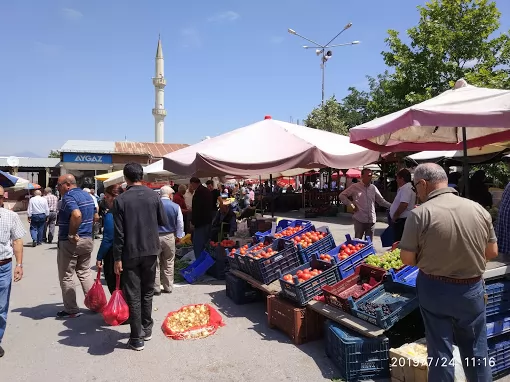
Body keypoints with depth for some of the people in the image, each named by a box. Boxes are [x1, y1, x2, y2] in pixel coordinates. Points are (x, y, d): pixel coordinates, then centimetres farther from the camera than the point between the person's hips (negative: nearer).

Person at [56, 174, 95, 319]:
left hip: (69, 242, -8)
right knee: (85, 272, 19)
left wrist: (71, 234, -25)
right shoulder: (87, 195, 10)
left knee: (66, 277, 5)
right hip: (87, 239, 8)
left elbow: (76, 215, -36)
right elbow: (94, 216, 20)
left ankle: (71, 310, 13)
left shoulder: (69, 197, -17)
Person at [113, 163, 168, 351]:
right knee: (147, 291, 18)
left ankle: (137, 338, 10)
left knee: (133, 295, 5)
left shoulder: (121, 199, -10)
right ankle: (147, 329, 29)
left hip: (130, 253, -3)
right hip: (150, 250, 3)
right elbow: (164, 222, 3)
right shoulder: (153, 195, -2)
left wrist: (117, 258, -6)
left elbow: (118, 232, -11)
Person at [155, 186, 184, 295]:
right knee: (168, 264, 13)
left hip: (155, 237, -1)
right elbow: (180, 223, -1)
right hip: (169, 237, 1)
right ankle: (168, 287, 20)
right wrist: (178, 236, 12)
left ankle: (156, 288, 13)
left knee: (155, 264, 8)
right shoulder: (176, 206, -6)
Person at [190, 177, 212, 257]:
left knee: (198, 244, -5)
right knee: (206, 243, 18)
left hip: (200, 222, -10)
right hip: (208, 220, 10)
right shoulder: (207, 191, 12)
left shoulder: (198, 192, -16)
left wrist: (193, 222, -14)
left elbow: (196, 209, -20)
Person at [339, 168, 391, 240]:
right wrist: (351, 205, -7)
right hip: (359, 220, -4)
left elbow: (381, 201, 14)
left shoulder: (373, 188, 8)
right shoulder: (355, 187, -3)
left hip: (371, 220, 4)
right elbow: (342, 195, 0)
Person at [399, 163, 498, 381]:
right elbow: (492, 252, 4)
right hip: (472, 289, 3)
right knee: (476, 350, 20)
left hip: (434, 289, -3)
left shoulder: (420, 214, -18)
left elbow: (407, 259, -13)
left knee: (440, 350, 12)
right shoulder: (479, 210, -6)